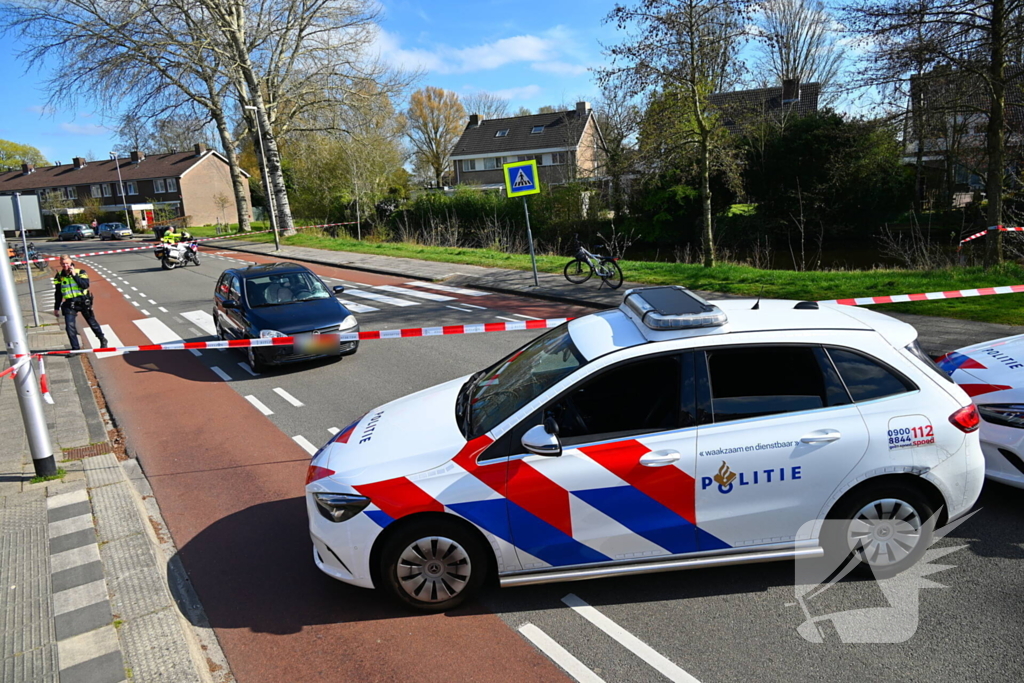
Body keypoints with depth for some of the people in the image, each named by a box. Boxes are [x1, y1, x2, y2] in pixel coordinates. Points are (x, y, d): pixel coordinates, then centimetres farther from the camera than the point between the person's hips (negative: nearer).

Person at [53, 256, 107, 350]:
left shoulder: (80, 272, -4)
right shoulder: (59, 277, 4)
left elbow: (85, 285, -20)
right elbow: (58, 294, 11)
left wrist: (74, 275, -22)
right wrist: (56, 308, 13)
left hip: (83, 302, -2)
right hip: (69, 304, 2)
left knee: (92, 322, 13)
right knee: (70, 327, -7)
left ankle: (102, 340, 33)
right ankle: (75, 349, 3)